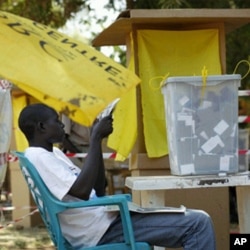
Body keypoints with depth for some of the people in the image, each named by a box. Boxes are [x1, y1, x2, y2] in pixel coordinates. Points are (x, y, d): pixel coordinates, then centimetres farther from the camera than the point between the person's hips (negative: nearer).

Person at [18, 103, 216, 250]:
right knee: (198, 223, -14)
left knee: (196, 219, 15)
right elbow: (82, 191, -25)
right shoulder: (37, 157, -12)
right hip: (99, 230, -11)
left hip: (101, 222, 11)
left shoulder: (53, 154, 19)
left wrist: (97, 140, 9)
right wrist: (96, 139, -17)